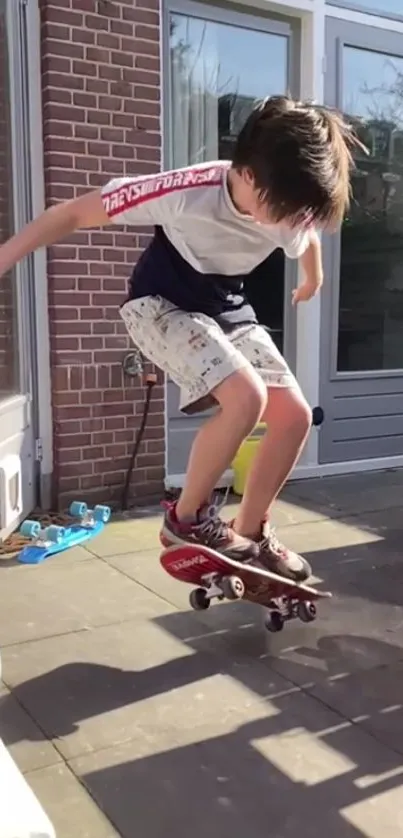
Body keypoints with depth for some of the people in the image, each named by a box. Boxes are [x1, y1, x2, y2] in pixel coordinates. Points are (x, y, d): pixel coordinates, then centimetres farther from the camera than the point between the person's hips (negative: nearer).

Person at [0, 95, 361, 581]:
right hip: (162, 304, -6)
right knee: (246, 397, -29)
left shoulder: (292, 212, -16)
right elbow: (77, 213, -24)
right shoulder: (188, 192, -32)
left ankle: (251, 533, 11)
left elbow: (309, 243, 12)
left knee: (294, 415, -6)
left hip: (228, 309, 6)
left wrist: (312, 283, 32)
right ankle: (187, 519, -8)